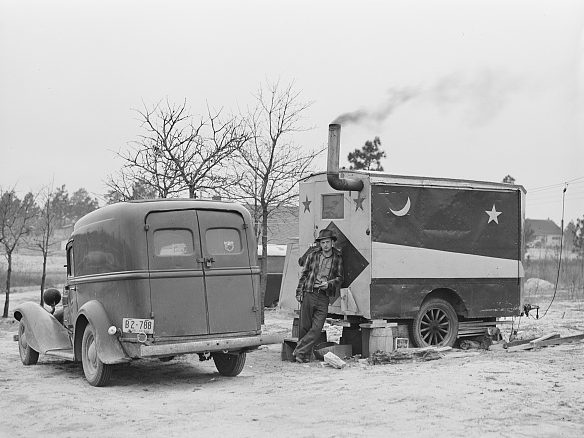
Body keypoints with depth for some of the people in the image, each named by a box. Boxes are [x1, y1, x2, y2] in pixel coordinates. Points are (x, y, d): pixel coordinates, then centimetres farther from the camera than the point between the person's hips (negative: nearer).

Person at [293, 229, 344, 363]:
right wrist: (299, 292, 3)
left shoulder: (337, 258, 6)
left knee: (316, 329, -8)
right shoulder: (312, 255, 6)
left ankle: (299, 352, 1)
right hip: (309, 293, 0)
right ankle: (305, 355, 16)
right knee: (304, 327, 2)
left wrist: (329, 283, -10)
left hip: (324, 297, 0)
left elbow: (340, 278, 10)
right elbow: (304, 274, 10)